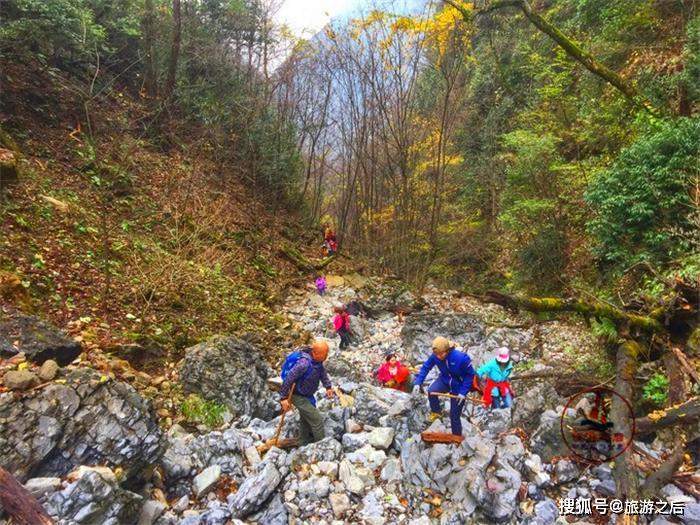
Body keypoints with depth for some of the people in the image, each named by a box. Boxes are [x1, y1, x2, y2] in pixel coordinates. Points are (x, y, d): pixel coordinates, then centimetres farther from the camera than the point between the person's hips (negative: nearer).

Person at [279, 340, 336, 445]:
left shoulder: (317, 359, -10)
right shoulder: (304, 363, -37)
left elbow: (322, 371, 8)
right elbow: (288, 378, -33)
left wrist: (328, 387, 6)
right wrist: (283, 398, -28)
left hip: (307, 394, 9)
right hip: (298, 396, -9)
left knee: (306, 419, 24)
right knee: (317, 419, -6)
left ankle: (304, 444, 43)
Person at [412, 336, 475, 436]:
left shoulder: (461, 358, -35)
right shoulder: (435, 356, -24)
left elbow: (470, 375, -20)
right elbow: (425, 367, -9)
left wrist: (463, 392, -22)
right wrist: (418, 383, -19)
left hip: (458, 386, -3)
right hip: (444, 380, 3)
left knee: (455, 416, 3)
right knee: (432, 391, -27)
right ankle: (436, 412, 4)